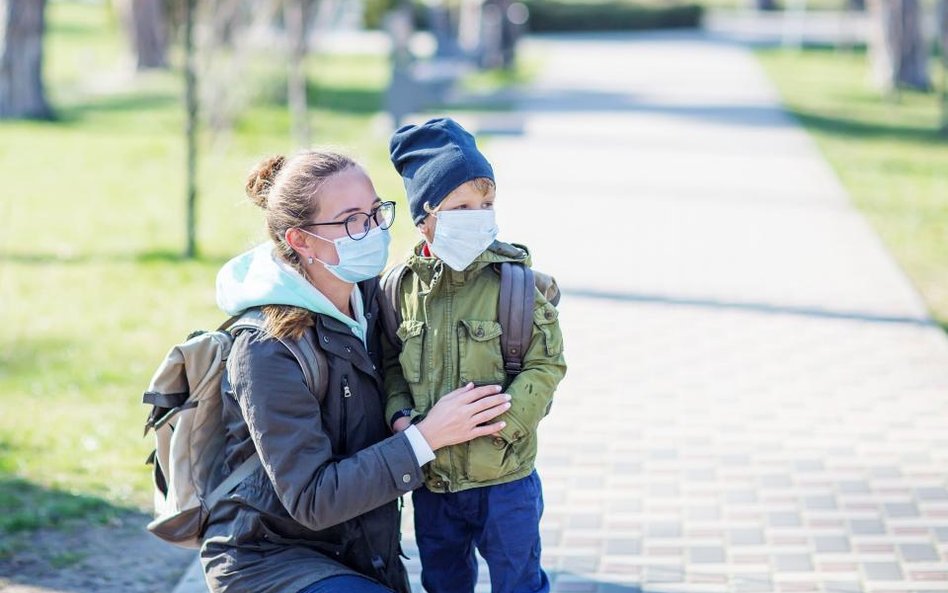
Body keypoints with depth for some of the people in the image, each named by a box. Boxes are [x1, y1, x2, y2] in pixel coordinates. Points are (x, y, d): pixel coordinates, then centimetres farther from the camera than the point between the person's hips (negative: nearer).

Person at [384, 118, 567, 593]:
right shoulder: (402, 286, -2)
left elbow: (546, 365, -10)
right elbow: (391, 365, 8)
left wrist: (496, 420, -20)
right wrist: (400, 415, -10)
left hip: (504, 478, -3)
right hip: (431, 482, 3)